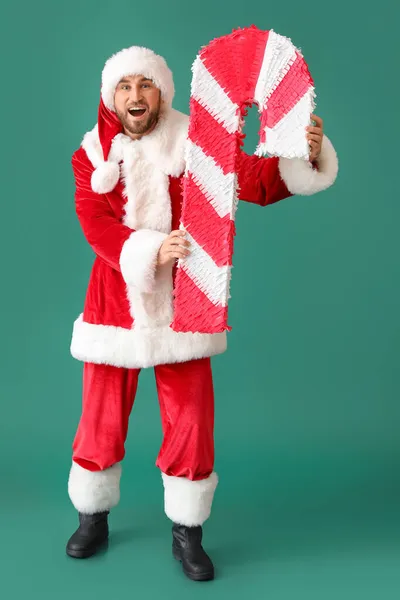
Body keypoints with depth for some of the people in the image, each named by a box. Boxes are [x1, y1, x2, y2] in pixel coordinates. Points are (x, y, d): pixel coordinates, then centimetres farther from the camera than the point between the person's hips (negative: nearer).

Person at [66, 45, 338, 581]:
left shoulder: (193, 146, -2)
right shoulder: (91, 156, 1)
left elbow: (256, 181, -11)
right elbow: (96, 225, -12)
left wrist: (304, 155, -29)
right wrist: (151, 250, -29)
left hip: (181, 306, -1)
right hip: (114, 306, 1)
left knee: (191, 422, 3)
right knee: (101, 421, 9)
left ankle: (187, 533, 24)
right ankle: (93, 519, 34)